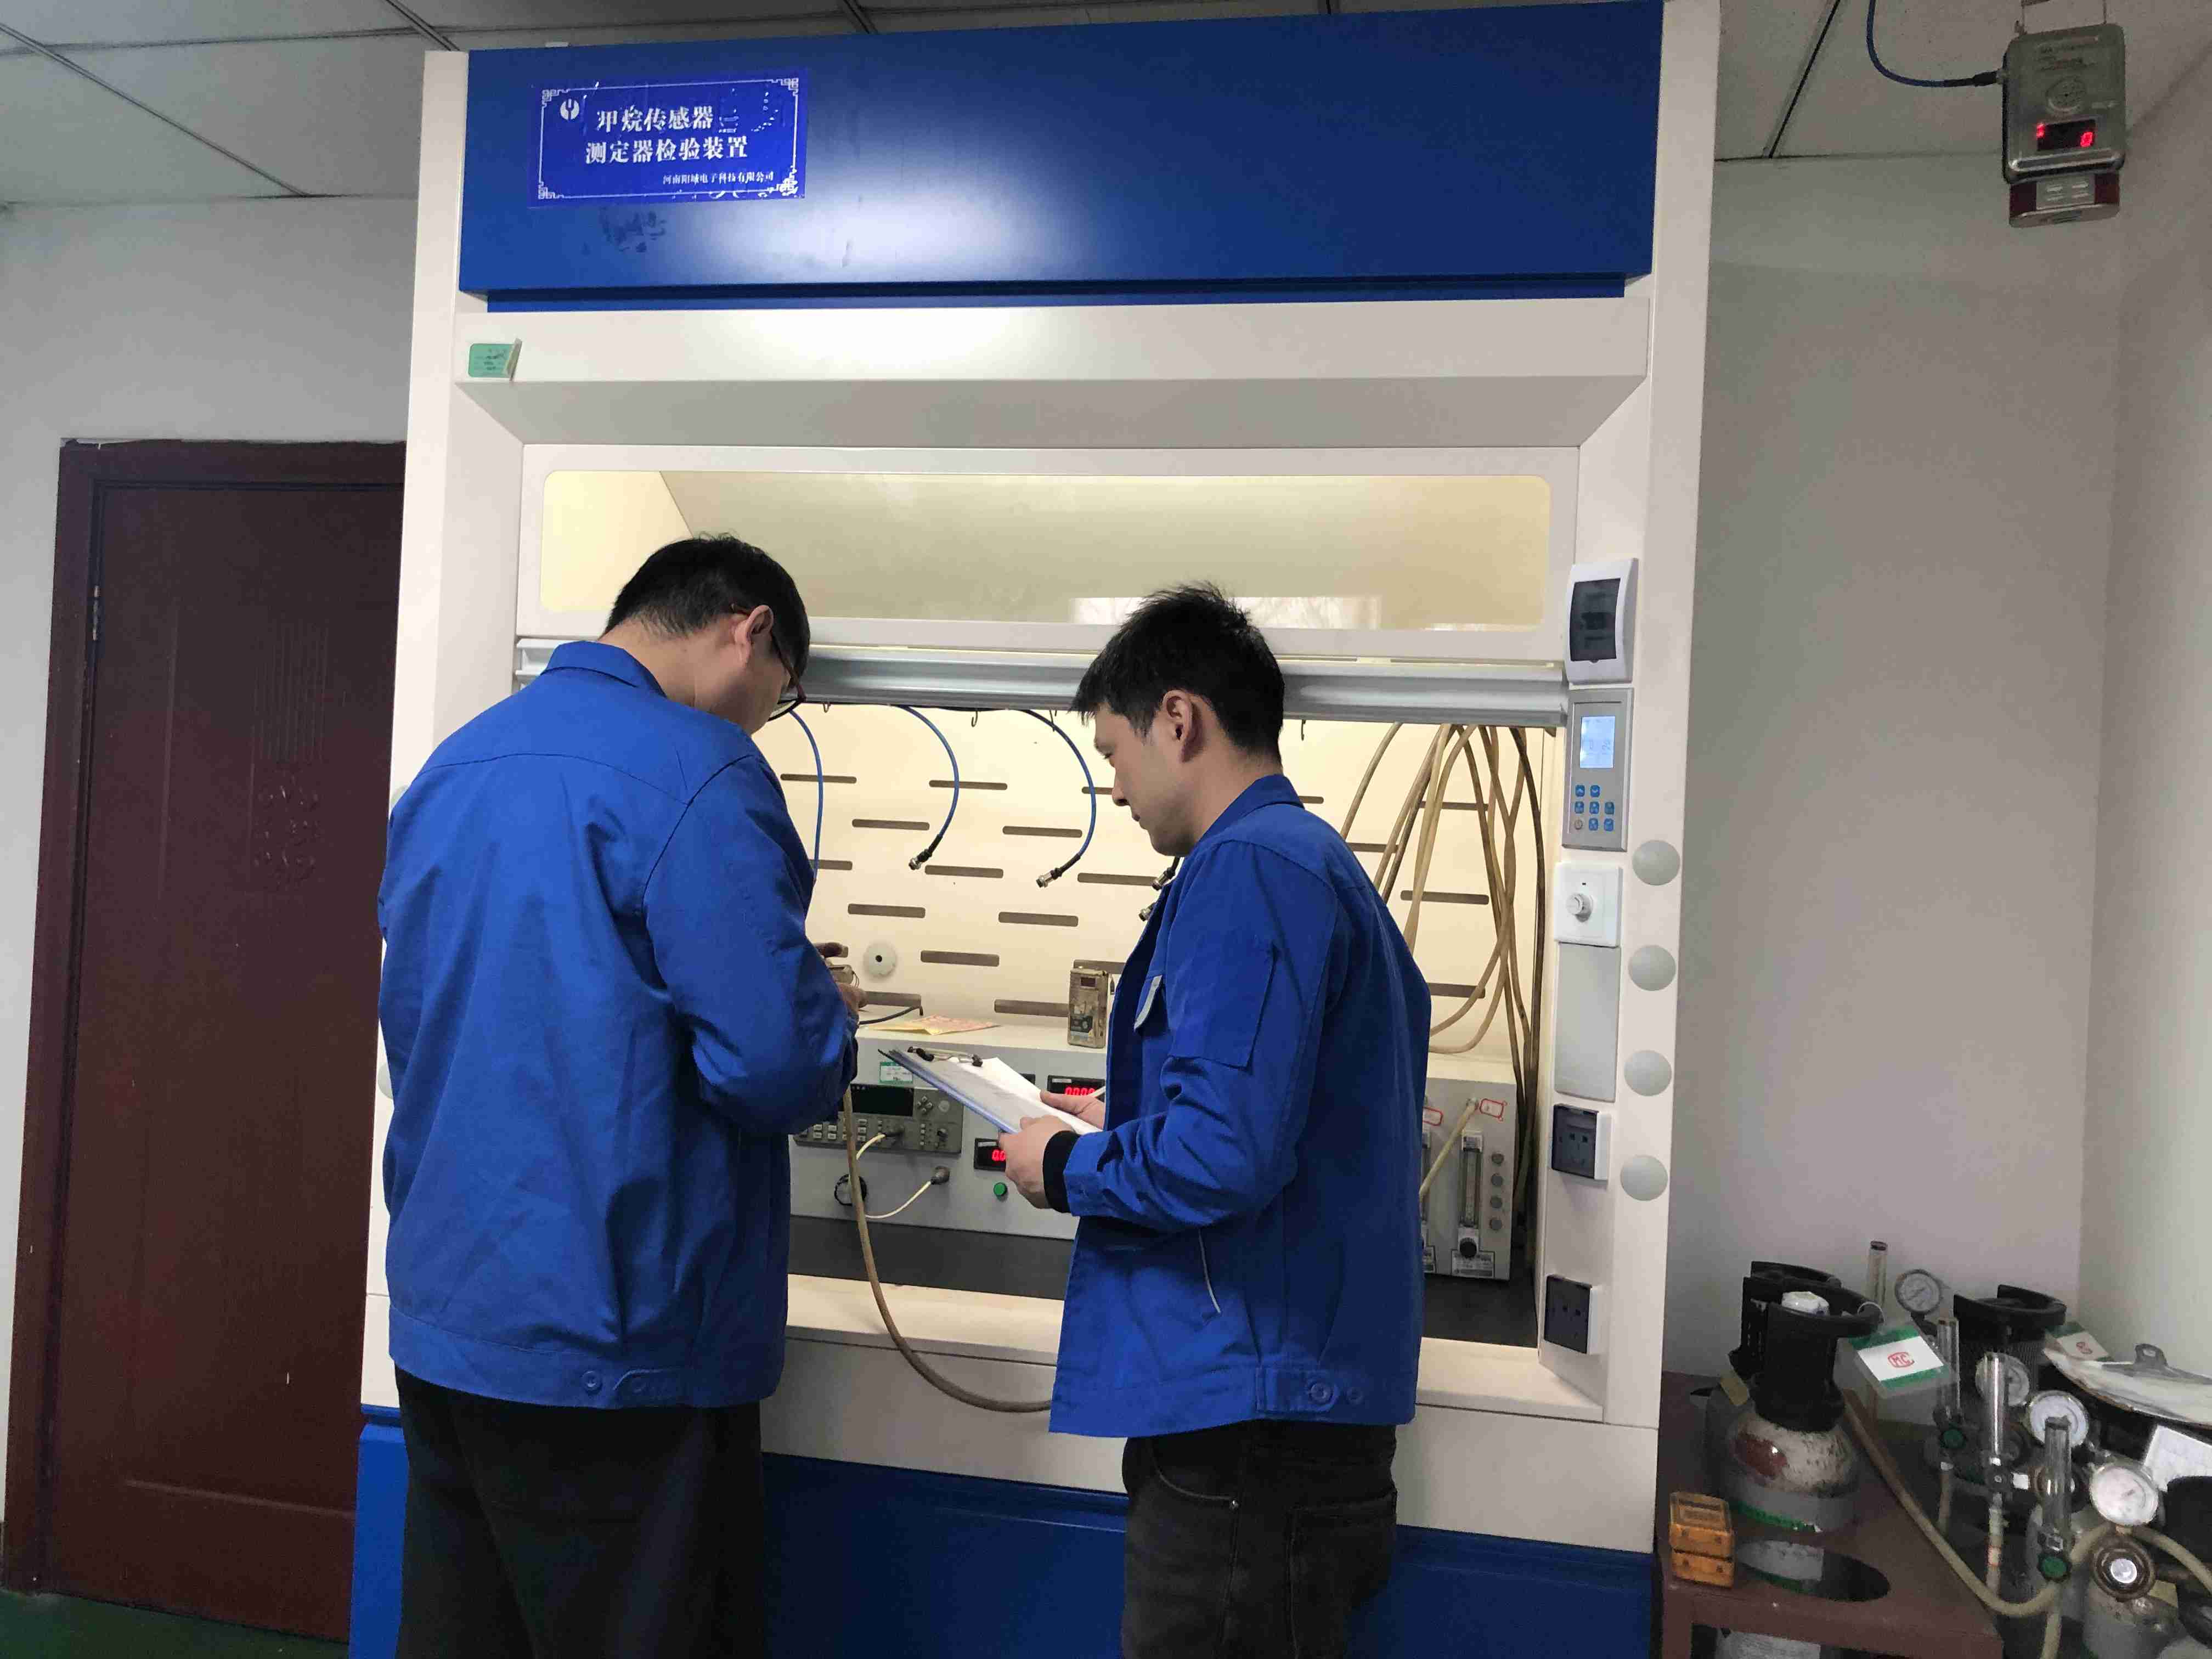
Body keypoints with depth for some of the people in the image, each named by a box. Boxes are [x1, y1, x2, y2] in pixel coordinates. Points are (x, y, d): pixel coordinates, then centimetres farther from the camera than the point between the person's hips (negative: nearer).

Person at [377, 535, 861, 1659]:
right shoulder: (697, 774, -17)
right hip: (614, 1345, -8)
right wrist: (830, 1020, 0)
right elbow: (774, 1066, -23)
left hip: (444, 1316, 8)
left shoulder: (453, 765, 9)